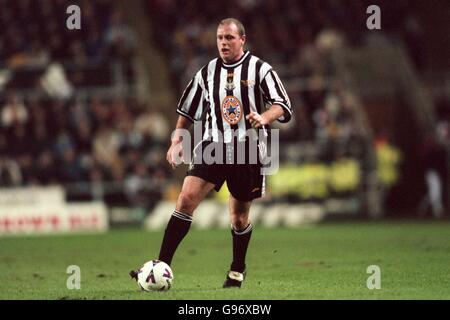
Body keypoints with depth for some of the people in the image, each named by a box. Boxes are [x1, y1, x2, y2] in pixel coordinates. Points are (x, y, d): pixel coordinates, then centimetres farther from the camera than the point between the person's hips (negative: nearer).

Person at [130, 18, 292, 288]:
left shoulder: (260, 69, -1)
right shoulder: (207, 73, 10)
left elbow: (284, 106, -6)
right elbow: (188, 110, 20)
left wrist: (264, 117, -25)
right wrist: (177, 139, 10)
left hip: (248, 151, -2)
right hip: (212, 146, 2)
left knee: (240, 216, 9)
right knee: (187, 198, -18)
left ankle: (238, 270, 34)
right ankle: (162, 266, -21)